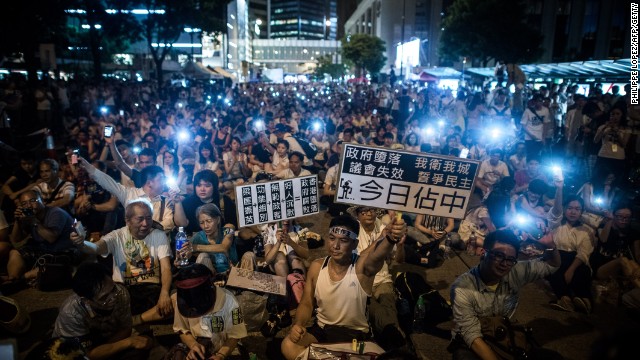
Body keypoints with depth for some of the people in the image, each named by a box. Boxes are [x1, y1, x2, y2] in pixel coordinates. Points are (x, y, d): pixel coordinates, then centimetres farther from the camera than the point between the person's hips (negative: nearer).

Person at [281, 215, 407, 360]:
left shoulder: (363, 265, -19)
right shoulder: (316, 267, -5)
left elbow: (378, 253, -45)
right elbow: (306, 304, 5)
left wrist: (391, 238, -68)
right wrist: (297, 324, -16)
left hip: (355, 334, -3)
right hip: (321, 329, 4)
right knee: (288, 345, -20)